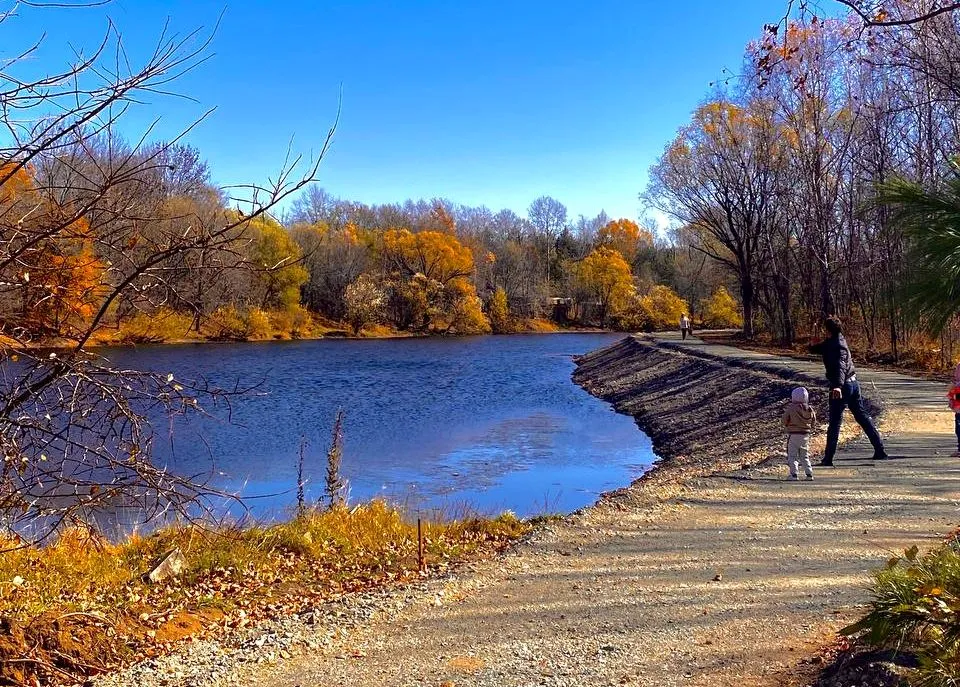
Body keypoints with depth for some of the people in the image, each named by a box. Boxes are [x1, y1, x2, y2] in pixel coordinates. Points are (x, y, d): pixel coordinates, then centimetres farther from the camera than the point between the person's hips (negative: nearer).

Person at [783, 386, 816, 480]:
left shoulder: (790, 409, -13)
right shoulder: (810, 410, 1)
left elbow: (785, 422, -7)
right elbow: (813, 425, 8)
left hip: (793, 435, -5)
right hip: (805, 435, 5)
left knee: (792, 455, 1)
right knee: (805, 456, 16)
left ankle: (794, 474, -6)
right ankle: (809, 473, 12)